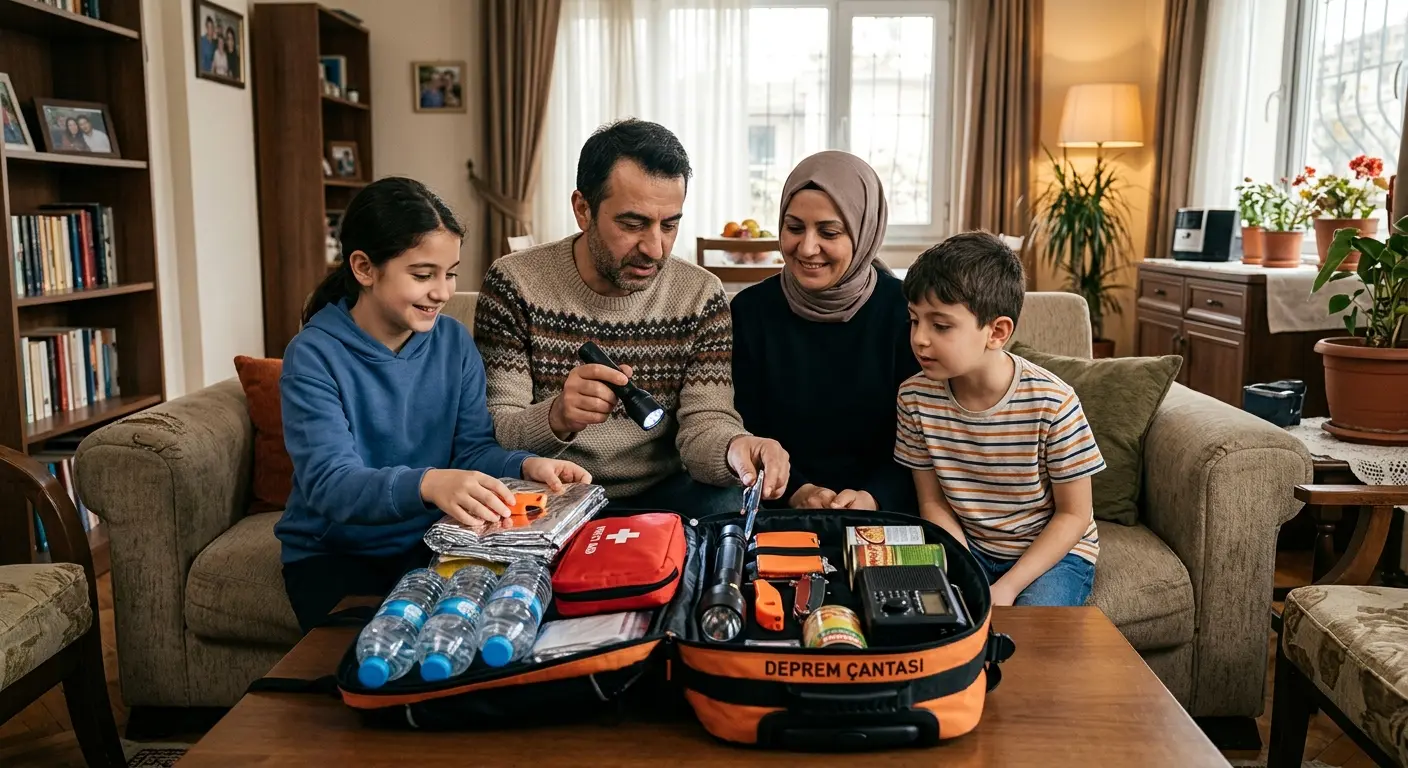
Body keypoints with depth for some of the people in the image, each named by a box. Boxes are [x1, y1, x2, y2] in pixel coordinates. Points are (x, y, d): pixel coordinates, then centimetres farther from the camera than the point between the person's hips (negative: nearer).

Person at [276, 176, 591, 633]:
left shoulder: (454, 341, -1)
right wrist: (427, 483, -46)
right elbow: (329, 483, -26)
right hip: (333, 552, -3)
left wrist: (527, 467, -24)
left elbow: (472, 447, -1)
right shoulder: (313, 356, -15)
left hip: (429, 542, 4)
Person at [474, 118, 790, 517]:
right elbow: (493, 431, -9)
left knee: (732, 506, -29)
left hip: (660, 497, 2)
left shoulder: (701, 294, 0)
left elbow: (703, 422, -7)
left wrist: (735, 449, -32)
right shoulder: (515, 283, -7)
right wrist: (556, 419, -33)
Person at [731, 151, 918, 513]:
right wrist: (796, 492, -15)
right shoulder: (751, 309, 0)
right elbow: (746, 435, 2)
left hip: (884, 509, -1)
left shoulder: (905, 311, -3)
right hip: (780, 510, 1)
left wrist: (873, 498, -19)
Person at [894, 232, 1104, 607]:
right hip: (965, 548, 3)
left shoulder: (1051, 403, -23)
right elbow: (933, 502, -3)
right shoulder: (916, 396, -13)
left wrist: (1007, 588, -19)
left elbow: (1073, 514, -11)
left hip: (1053, 551, -2)